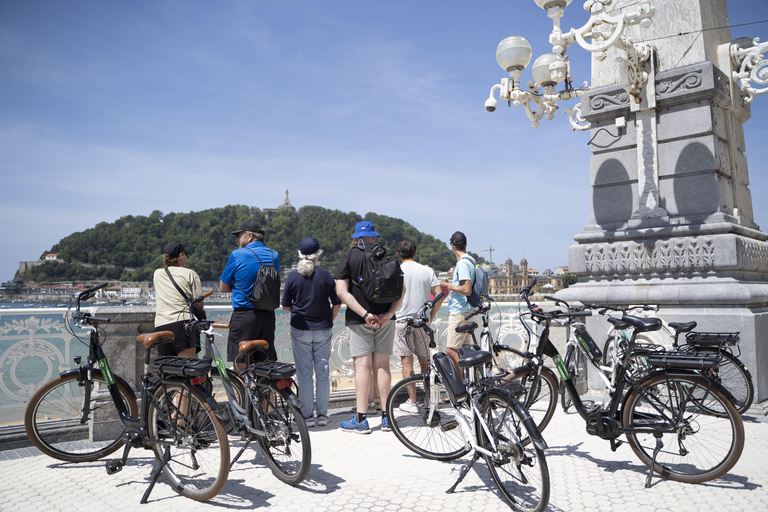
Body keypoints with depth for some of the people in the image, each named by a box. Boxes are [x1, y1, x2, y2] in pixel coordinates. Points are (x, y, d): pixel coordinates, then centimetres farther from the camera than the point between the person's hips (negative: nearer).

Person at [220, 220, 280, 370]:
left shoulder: (237, 255, -7)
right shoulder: (274, 255, 7)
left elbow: (223, 288, 1)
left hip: (244, 315, -5)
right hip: (268, 316, 5)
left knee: (240, 364, 4)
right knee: (264, 364, 12)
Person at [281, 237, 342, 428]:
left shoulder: (293, 276, -5)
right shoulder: (326, 275, -4)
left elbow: (285, 305, 0)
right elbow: (336, 304, 0)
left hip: (300, 329, -1)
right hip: (323, 329, 1)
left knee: (304, 374, 6)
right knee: (323, 372, 9)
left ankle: (307, 416, 10)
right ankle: (322, 414, 14)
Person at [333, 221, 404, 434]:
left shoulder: (349, 256, -1)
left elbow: (341, 291, -12)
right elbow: (401, 289, 0)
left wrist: (365, 314, -16)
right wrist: (389, 313, -8)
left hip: (358, 320, -3)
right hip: (385, 319, 3)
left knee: (362, 365, -1)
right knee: (382, 365, 8)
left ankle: (361, 419, 1)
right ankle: (386, 416, 13)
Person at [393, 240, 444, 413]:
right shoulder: (427, 270, 4)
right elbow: (439, 295, -1)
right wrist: (431, 317, 8)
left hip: (402, 320, -3)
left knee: (407, 361, 2)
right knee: (425, 361, 13)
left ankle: (412, 402, 4)